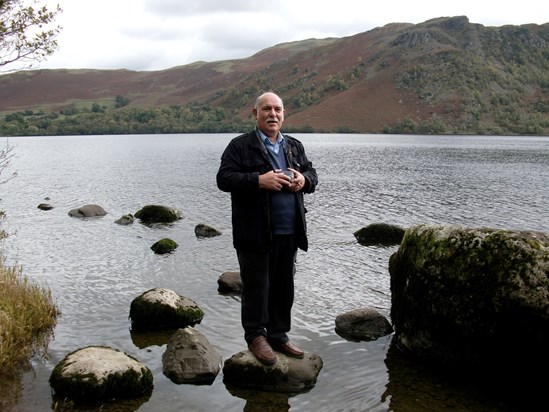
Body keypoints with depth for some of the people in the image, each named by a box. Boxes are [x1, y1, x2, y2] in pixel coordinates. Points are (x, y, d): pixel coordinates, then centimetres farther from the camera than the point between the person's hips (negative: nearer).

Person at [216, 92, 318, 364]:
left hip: (288, 233, 5)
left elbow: (312, 175, 18)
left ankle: (278, 335, 27)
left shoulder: (295, 146, 16)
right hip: (255, 234, -5)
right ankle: (255, 336, 19)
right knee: (256, 286, 3)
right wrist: (259, 180, -22)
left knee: (283, 287, 13)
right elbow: (224, 178, -11)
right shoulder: (240, 146, -2)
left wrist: (304, 180, -6)